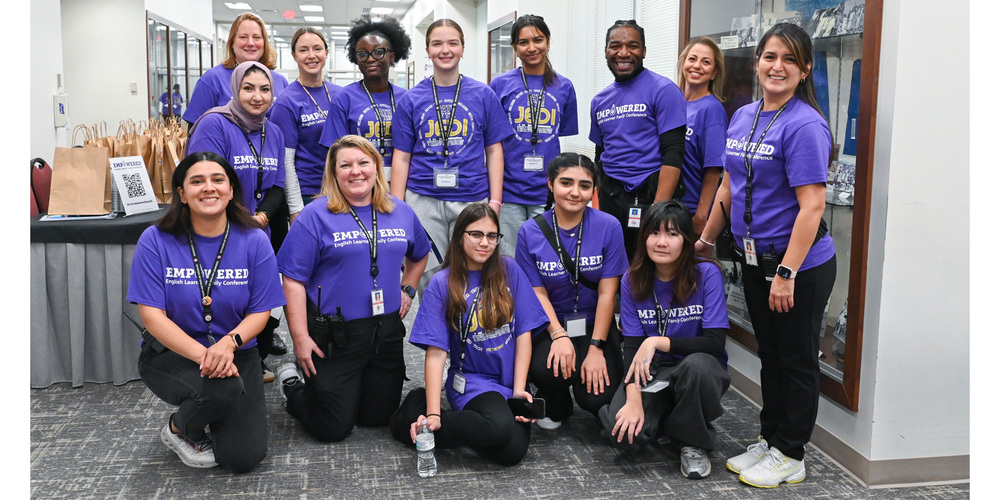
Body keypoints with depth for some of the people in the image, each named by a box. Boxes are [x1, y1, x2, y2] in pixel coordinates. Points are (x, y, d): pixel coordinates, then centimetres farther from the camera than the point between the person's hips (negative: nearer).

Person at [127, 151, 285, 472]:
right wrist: (203, 355, -27)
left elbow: (260, 311, -5)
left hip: (236, 353, 2)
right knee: (222, 388, -34)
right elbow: (152, 315, -13)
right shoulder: (156, 241, -10)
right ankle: (178, 428, 2)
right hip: (171, 353, -1)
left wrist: (229, 343, -27)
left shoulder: (253, 241, -6)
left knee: (244, 457, -11)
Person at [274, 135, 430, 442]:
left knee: (379, 417, 14)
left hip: (387, 331, 5)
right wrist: (300, 337, -15)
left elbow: (419, 256, 25)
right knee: (333, 428, 3)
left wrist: (408, 289, 9)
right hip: (334, 335, -5)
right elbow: (293, 281, -11)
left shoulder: (401, 212, 6)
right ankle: (292, 385, 30)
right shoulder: (316, 216, -10)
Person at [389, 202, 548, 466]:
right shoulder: (442, 284, -3)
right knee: (500, 428, -33)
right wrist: (432, 414, -18)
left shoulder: (509, 271, 3)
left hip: (510, 379, 4)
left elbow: (523, 332, 2)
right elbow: (436, 353, -9)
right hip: (472, 381, -3)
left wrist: (519, 390, -6)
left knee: (514, 450, -22)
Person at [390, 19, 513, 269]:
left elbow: (494, 151, 6)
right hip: (423, 200, 0)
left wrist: (495, 202, -2)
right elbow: (401, 158, 6)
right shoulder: (411, 99, 5)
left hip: (472, 200, 0)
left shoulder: (483, 95, 4)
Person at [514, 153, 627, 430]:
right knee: (545, 370, -30)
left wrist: (596, 349, -14)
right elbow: (538, 293, -6)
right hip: (551, 324, 1)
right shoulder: (530, 232, -6)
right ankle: (556, 406, 7)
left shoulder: (608, 226, -9)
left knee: (597, 398, -19)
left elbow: (607, 293, -10)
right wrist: (559, 335, -21)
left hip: (595, 325, 0)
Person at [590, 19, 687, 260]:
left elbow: (673, 154, -13)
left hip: (649, 195, -5)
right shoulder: (599, 101, 14)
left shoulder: (663, 90, -6)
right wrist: (596, 205, 11)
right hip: (610, 196, 6)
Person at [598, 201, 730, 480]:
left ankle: (694, 444, -9)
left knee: (697, 365, -39)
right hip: (652, 372, 2)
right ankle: (667, 416, 12)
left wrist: (656, 342, -25)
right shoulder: (632, 281, -3)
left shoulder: (707, 274, -13)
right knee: (621, 431, -24)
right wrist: (633, 399, -20)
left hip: (698, 369, -2)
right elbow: (633, 346, -5)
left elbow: (715, 342, -18)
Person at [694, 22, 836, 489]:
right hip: (755, 259, 8)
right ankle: (769, 439, 33)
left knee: (797, 360, 7)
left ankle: (790, 455, 21)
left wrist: (787, 273, -24)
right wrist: (705, 240, 20)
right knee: (769, 355, 18)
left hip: (800, 265, -7)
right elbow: (728, 187, 16)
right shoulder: (742, 117, 7)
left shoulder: (804, 125, -17)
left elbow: (812, 206, -22)